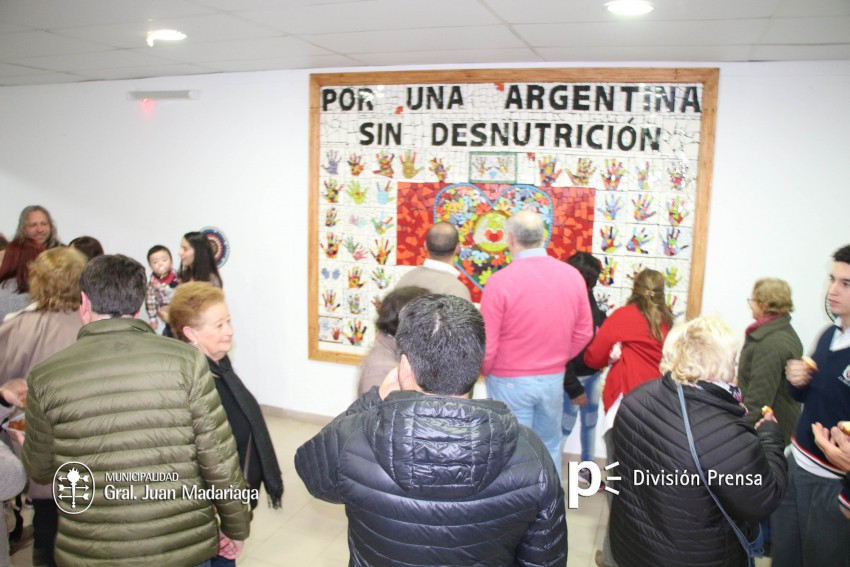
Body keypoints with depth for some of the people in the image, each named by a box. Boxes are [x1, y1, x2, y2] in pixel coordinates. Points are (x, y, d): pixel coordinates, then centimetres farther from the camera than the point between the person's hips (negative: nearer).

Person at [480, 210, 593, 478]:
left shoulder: (500, 281, -19)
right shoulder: (572, 276, -5)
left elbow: (486, 345, -13)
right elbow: (583, 333, 4)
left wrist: (483, 371, 7)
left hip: (510, 381, -4)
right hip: (554, 378, 4)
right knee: (549, 446, 20)